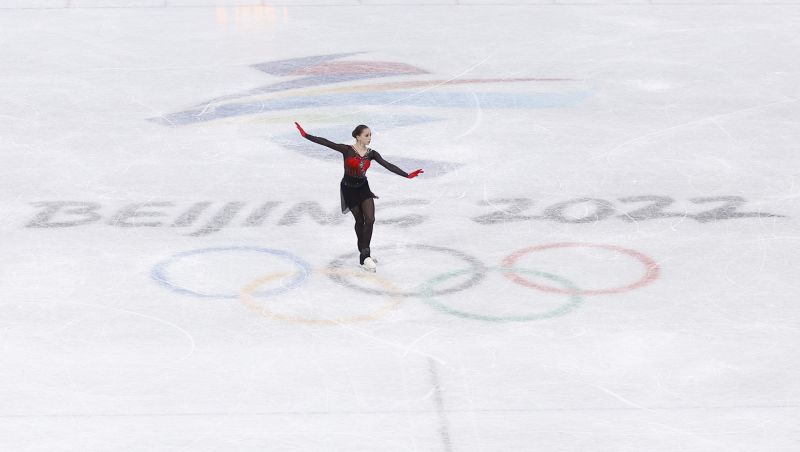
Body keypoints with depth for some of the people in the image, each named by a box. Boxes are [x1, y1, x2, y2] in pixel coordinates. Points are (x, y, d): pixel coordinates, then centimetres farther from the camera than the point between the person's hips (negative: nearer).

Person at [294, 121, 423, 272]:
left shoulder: (371, 153, -5)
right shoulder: (347, 150, -16)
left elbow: (388, 166, -10)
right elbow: (326, 142, -20)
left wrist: (407, 175, -19)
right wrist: (306, 135, -24)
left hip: (363, 187, 3)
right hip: (349, 189, -3)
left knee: (370, 219, -9)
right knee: (360, 221, 7)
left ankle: (364, 254, 1)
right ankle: (364, 256, 25)